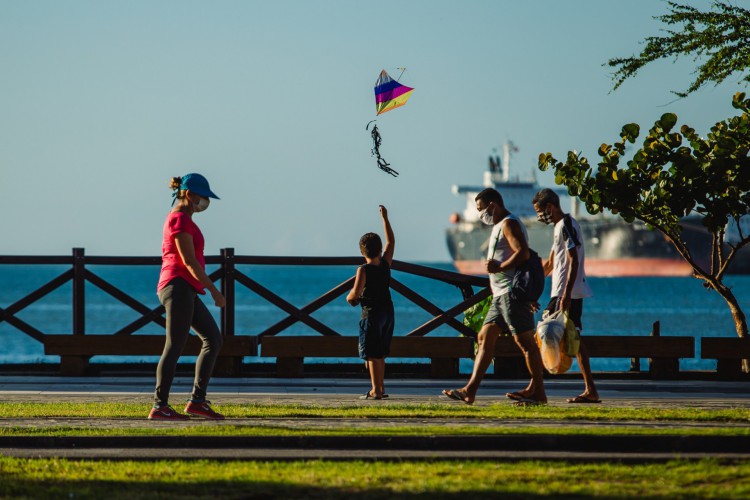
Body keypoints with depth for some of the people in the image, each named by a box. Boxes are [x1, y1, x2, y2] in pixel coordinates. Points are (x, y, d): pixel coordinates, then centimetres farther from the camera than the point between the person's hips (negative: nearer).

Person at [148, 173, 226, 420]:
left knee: (214, 339, 7)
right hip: (179, 286, -10)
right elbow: (189, 261, -18)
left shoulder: (180, 218, 19)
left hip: (186, 291, 10)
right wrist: (214, 290, -17)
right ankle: (160, 407, -7)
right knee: (175, 347, -8)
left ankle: (197, 401, 5)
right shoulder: (180, 219, -12)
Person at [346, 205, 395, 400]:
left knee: (372, 354, -4)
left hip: (371, 313, -6)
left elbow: (356, 293, -22)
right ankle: (380, 388, 19)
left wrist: (349, 297, 1)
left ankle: (376, 390, -8)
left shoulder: (364, 270, -15)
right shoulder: (386, 264, 1)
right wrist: (385, 218, 19)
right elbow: (391, 241, 14)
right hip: (388, 311, 6)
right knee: (380, 354, 15)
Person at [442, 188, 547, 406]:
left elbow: (523, 253, -22)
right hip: (501, 295, 11)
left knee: (524, 340, -8)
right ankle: (470, 391, 4)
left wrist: (498, 267, -17)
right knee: (485, 338, 6)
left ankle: (538, 392, -5)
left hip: (512, 292, -11)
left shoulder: (509, 224, -9)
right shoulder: (499, 226, 22)